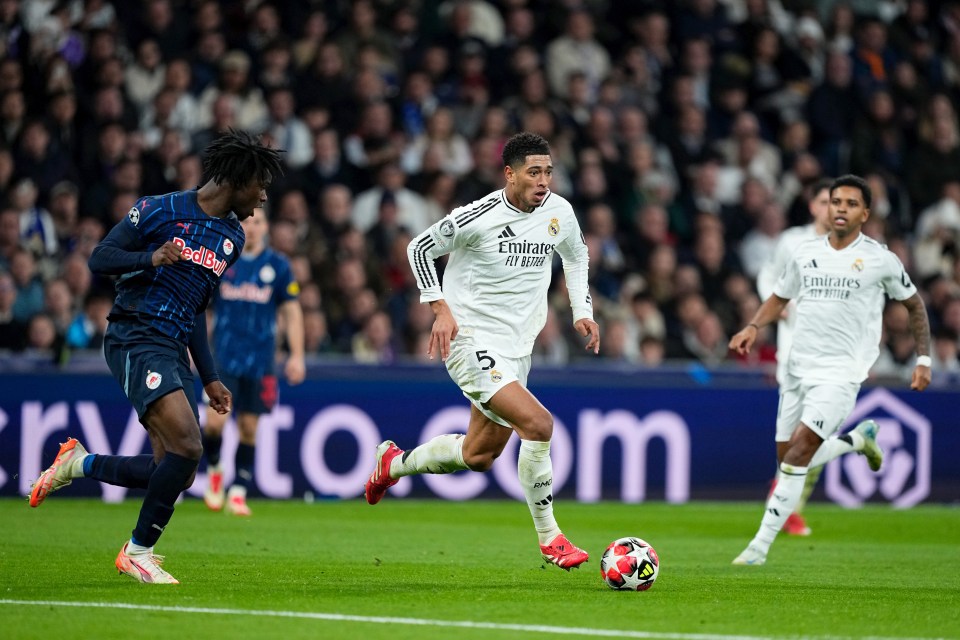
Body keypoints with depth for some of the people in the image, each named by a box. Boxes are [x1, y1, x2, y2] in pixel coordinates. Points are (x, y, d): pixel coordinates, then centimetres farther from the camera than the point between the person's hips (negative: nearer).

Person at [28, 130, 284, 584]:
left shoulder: (233, 237, 16)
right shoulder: (161, 210, -5)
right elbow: (99, 258, -6)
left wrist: (209, 378, 20)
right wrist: (151, 258, -24)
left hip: (174, 350, 8)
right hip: (136, 338, -8)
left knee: (178, 474, 1)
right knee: (187, 446, -23)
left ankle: (79, 464, 21)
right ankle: (139, 550, -8)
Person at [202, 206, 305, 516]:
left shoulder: (278, 266, 2)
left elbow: (291, 313, 5)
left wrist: (296, 356, -2)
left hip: (259, 360, 1)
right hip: (223, 358, -1)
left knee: (249, 428, 2)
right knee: (215, 420, -13)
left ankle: (238, 492, 10)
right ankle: (214, 469, 15)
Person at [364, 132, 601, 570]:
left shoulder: (559, 212, 0)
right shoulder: (477, 217, -17)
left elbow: (575, 255, 21)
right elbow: (419, 248, -5)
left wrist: (582, 311, 11)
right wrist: (441, 309, -15)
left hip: (517, 349, 7)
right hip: (471, 341, -7)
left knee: (479, 456, 15)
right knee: (538, 423, -24)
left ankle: (395, 463, 41)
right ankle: (548, 537, -11)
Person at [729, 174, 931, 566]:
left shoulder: (880, 260, -2)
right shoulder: (805, 254, 8)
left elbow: (914, 305, 11)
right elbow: (779, 298, 21)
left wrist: (923, 360, 6)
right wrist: (753, 327, 1)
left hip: (841, 372, -5)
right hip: (799, 367, 5)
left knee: (800, 449, -20)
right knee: (791, 459, 9)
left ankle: (761, 545, -18)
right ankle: (859, 439, 38)